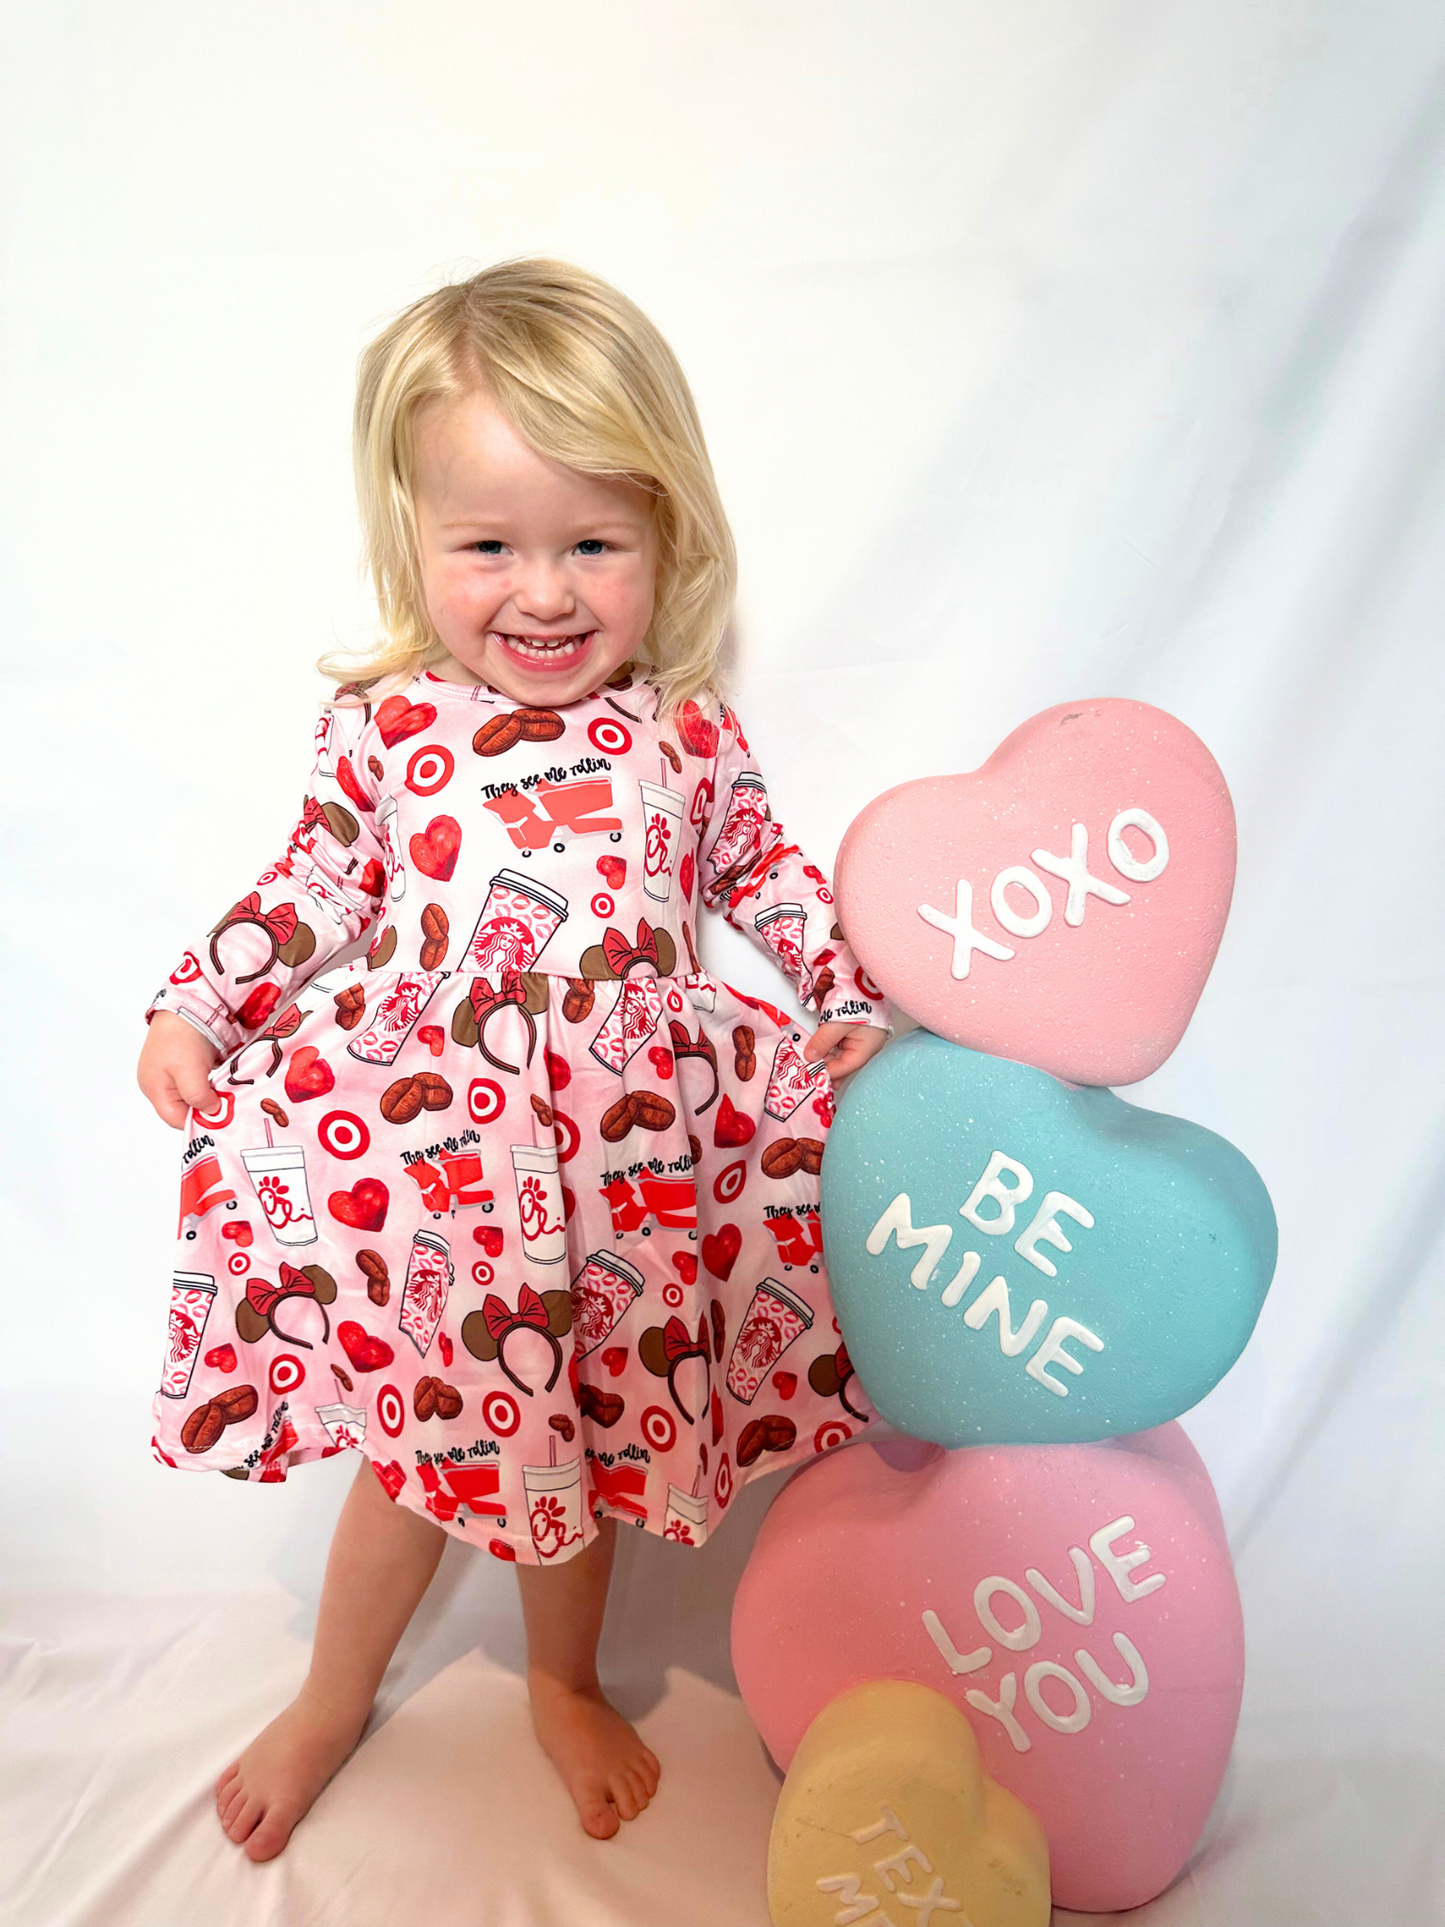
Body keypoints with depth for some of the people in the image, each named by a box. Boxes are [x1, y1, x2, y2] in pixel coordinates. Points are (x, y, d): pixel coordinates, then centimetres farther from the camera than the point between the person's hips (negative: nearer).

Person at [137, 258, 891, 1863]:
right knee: (415, 1439, 13)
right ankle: (329, 1703, 43)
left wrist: (863, 1007, 4)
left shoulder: (687, 735, 0)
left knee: (576, 1428, 18)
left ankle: (564, 1685, 47)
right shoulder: (384, 728, -2)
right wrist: (193, 1011, 0)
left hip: (617, 1147, 1)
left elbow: (772, 879, 11)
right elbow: (312, 891, 6)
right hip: (417, 1139, -1)